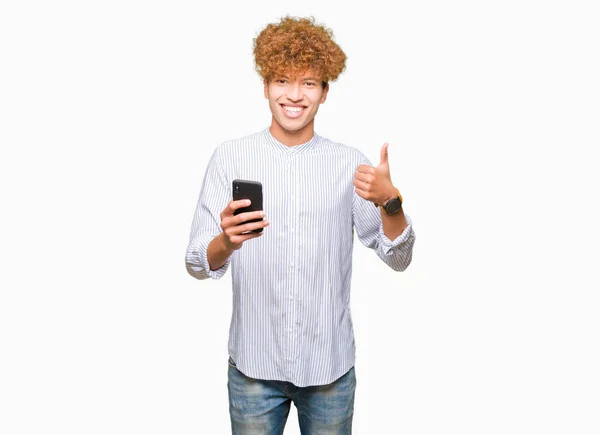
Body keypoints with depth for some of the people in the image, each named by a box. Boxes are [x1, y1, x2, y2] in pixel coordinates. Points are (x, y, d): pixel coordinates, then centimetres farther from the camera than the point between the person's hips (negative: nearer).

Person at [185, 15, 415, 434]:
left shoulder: (350, 163, -1)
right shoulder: (230, 157, -4)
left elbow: (398, 257, -3)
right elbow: (198, 263, -8)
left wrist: (390, 200, -21)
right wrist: (226, 242, -30)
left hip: (331, 365, 1)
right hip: (254, 364, -1)